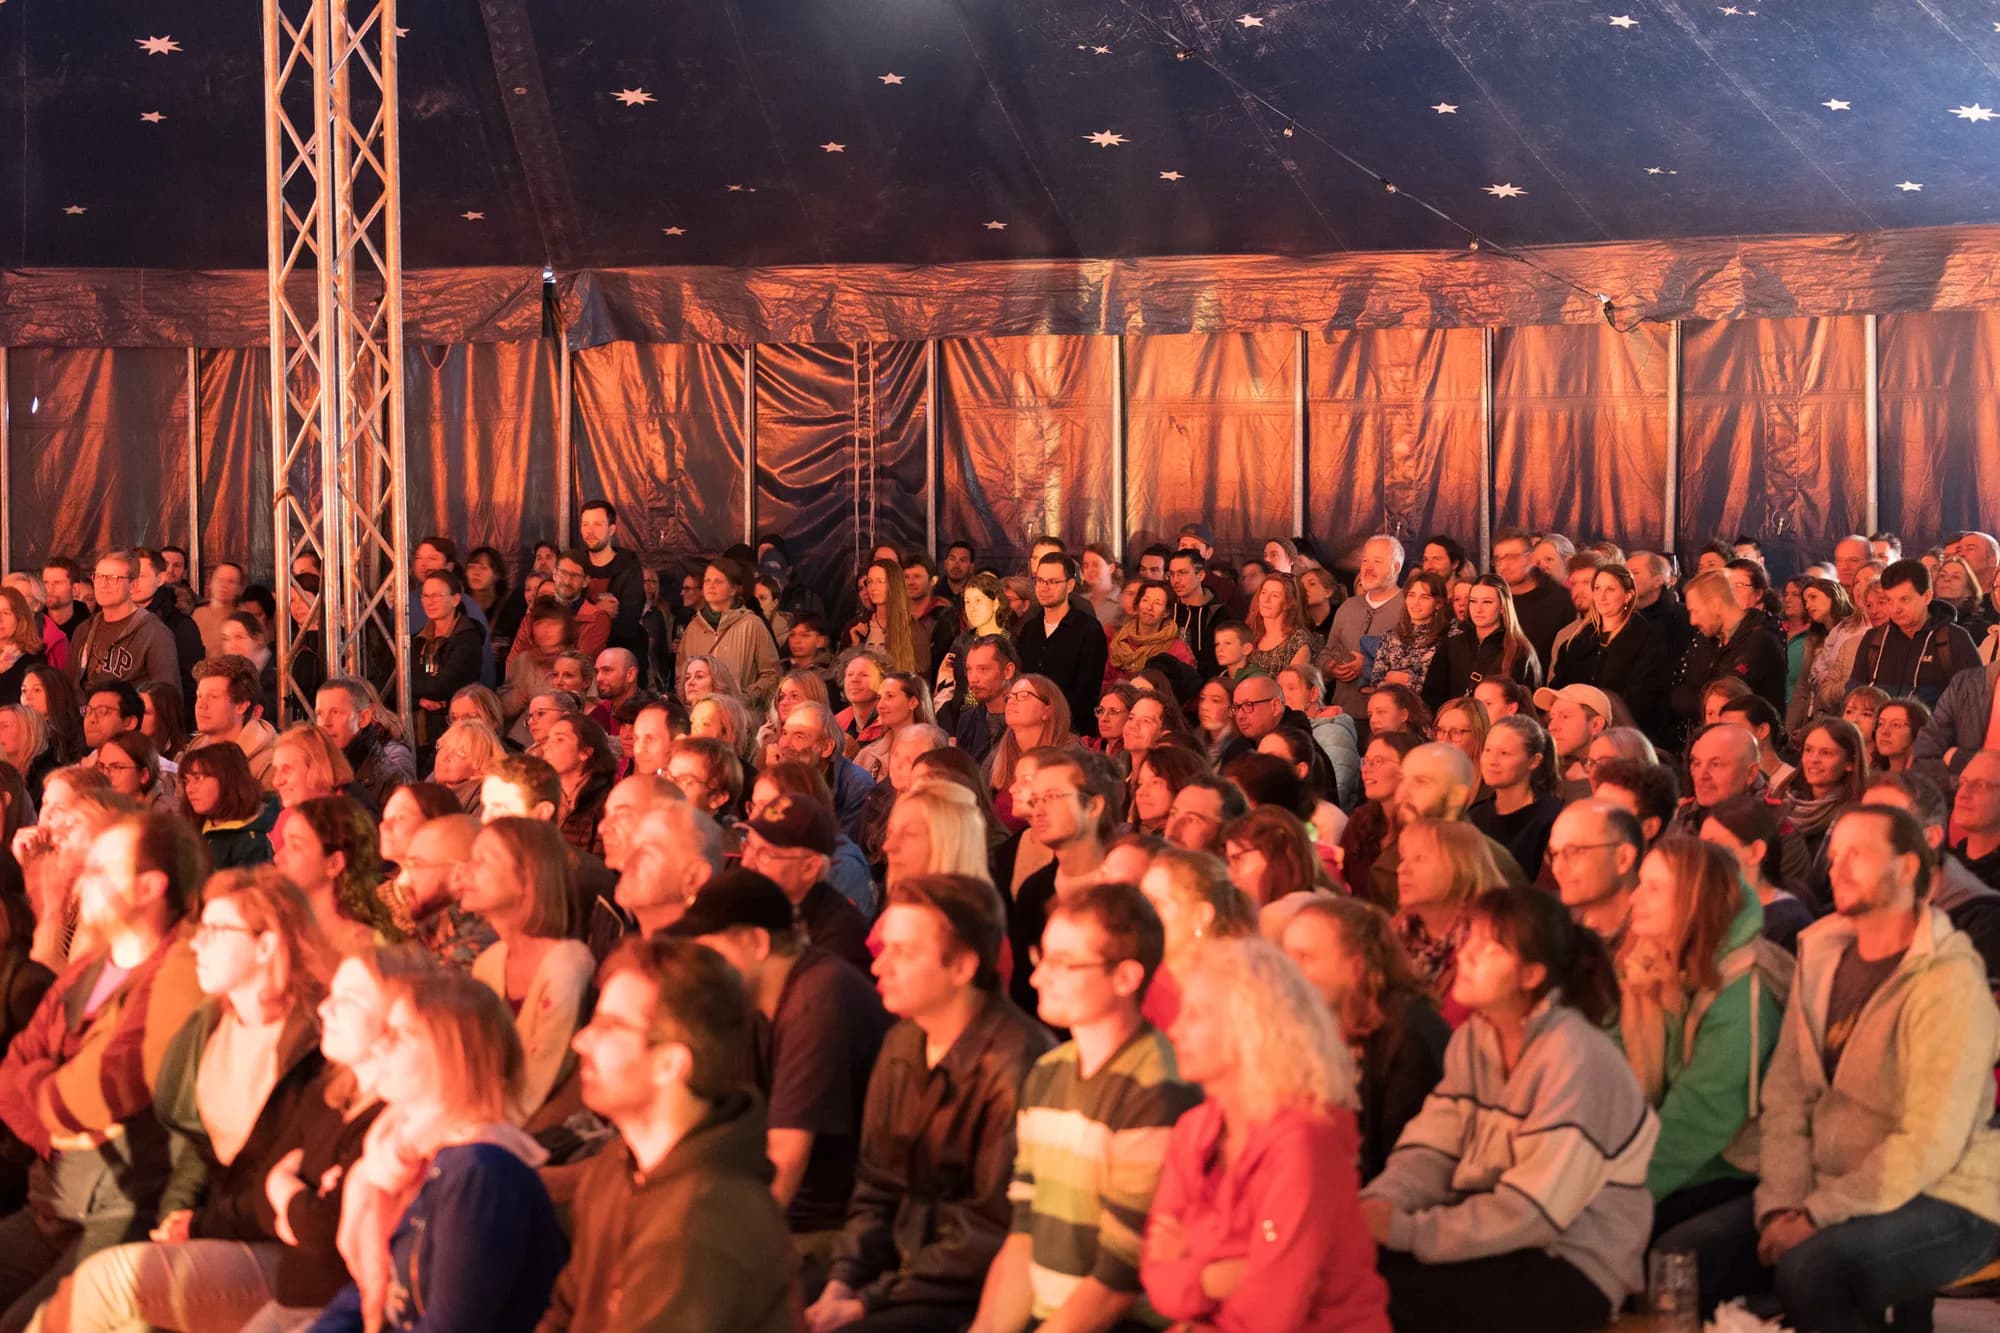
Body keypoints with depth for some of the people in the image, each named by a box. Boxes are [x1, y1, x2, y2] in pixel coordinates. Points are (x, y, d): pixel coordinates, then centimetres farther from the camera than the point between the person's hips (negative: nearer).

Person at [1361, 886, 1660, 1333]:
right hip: (1497, 1238, 7)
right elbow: (1432, 1150, 0)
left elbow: (1532, 1211, -23)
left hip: (1577, 1268, -6)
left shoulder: (1573, 1057, -20)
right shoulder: (1472, 1039, 5)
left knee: (1397, 1291, -24)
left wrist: (1405, 1231, -26)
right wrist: (1378, 1205, -21)